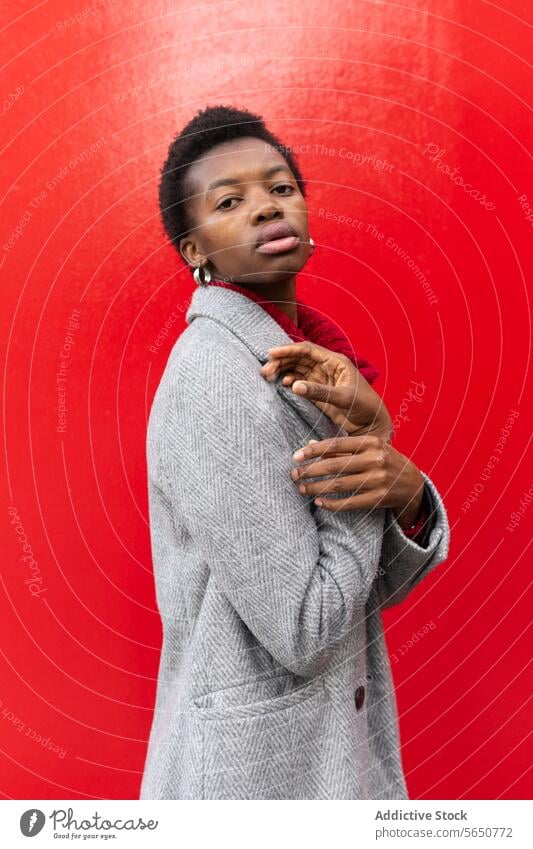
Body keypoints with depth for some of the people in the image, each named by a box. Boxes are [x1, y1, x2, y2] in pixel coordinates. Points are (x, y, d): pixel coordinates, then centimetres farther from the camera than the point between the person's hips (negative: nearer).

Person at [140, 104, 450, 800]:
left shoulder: (304, 363, 1)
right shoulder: (215, 374, -23)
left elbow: (383, 582, 0)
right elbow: (303, 629, -23)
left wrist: (406, 489, -20)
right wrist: (370, 435, -18)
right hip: (252, 767, -7)